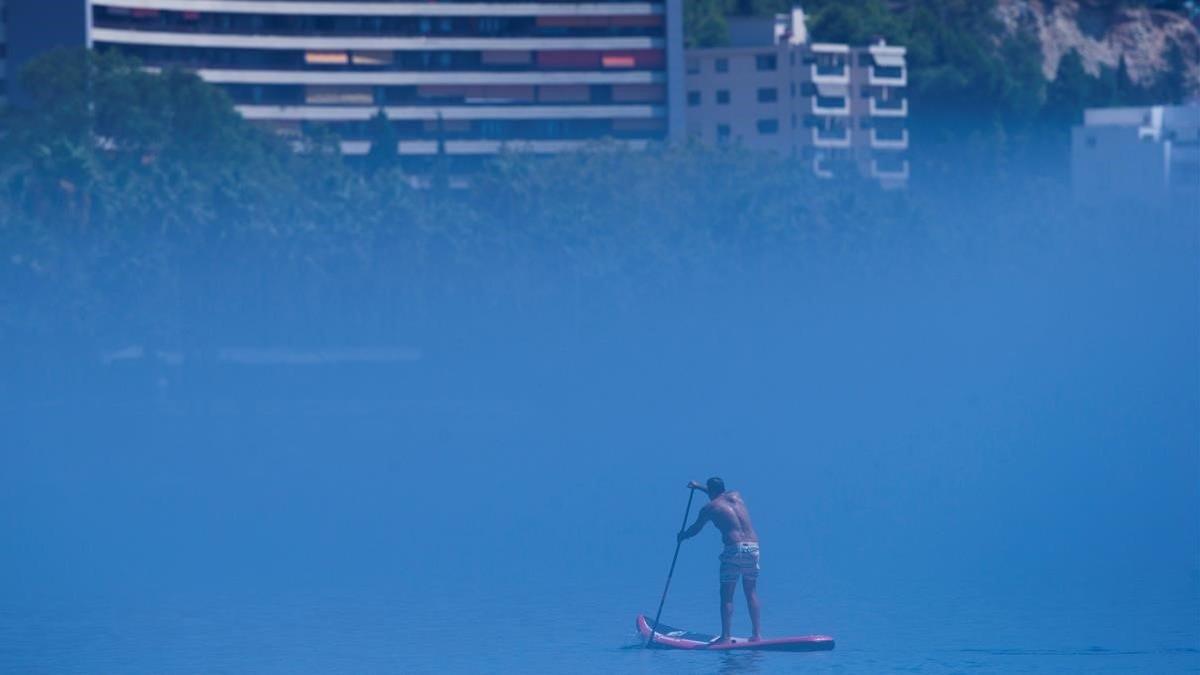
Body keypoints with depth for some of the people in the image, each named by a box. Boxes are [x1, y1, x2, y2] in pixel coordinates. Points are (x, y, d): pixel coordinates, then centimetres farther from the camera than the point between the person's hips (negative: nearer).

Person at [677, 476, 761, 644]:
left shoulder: (709, 508, 5)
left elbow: (695, 529, 19)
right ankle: (757, 634, 9)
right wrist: (699, 487, 54)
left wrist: (683, 535, 40)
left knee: (726, 595, 0)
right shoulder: (736, 496, 19)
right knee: (751, 592, 13)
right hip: (753, 546, 5)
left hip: (734, 548, -5)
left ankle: (725, 636, -6)